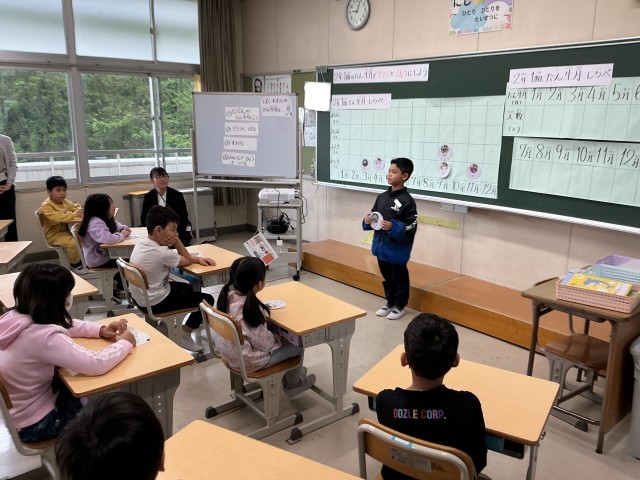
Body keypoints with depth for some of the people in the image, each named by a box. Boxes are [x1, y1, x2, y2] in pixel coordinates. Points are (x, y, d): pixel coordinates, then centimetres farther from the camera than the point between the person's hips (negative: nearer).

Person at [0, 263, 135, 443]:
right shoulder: (43, 337, -35)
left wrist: (101, 330, -6)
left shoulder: (17, 317, -9)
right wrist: (125, 343, -17)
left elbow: (67, 325, 7)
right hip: (33, 424, -8)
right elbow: (96, 364, -35)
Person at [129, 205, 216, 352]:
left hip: (141, 296, 9)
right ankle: (184, 336, 10)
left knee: (188, 288, 29)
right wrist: (177, 240, -13)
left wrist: (198, 259, -4)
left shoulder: (141, 243, -2)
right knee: (207, 300, 0)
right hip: (155, 303, -9)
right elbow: (187, 260, -9)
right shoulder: (161, 252, -29)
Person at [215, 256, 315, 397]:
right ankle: (292, 384, 33)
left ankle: (291, 371, 42)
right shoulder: (252, 309, -34)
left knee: (277, 336, 26)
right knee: (298, 345, 8)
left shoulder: (228, 292, -11)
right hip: (246, 360, -8)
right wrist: (277, 340, -5)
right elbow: (264, 343, -23)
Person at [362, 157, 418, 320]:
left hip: (397, 250, -6)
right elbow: (373, 217, 14)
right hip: (381, 246, 6)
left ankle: (400, 306, 27)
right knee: (386, 277, 20)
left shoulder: (407, 201, -16)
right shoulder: (382, 197, 4)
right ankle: (390, 303, 36)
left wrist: (393, 227, -29)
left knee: (399, 278, 10)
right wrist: (368, 221, -6)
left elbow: (411, 228, -18)